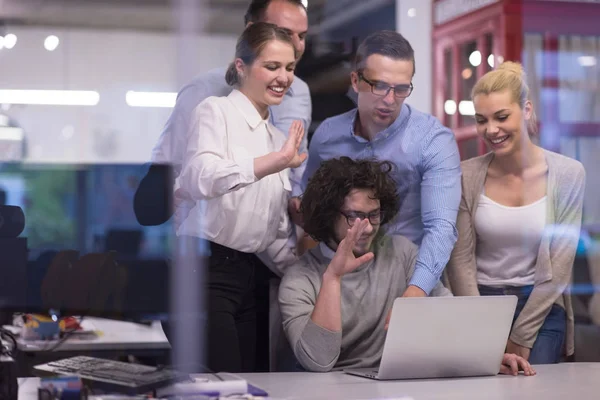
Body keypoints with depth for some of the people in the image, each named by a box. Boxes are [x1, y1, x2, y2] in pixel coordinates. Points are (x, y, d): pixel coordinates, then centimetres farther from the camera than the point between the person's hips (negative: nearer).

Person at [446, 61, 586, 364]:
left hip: (541, 308, -1)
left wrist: (520, 337, -10)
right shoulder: (468, 176, -3)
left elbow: (559, 266, -7)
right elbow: (461, 261, -3)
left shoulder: (568, 174, -6)